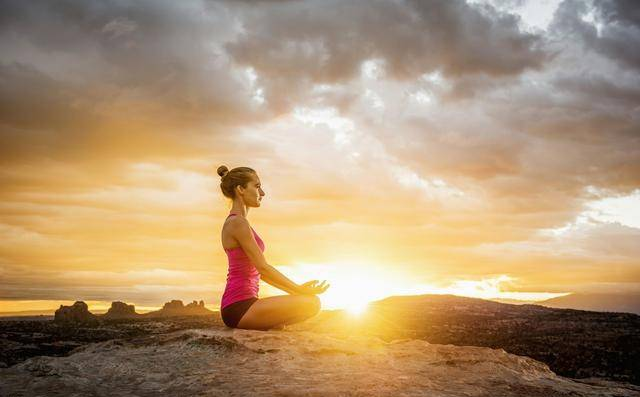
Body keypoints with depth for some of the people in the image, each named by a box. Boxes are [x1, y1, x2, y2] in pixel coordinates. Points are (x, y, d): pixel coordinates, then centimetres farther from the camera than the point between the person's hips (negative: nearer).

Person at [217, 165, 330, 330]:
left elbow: (258, 271, 19)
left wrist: (297, 289, 15)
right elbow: (263, 268, -17)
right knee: (312, 303, -18)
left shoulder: (236, 222, 17)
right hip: (240, 306, -10)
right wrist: (299, 290, -10)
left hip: (237, 307, 10)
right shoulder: (238, 223, -13)